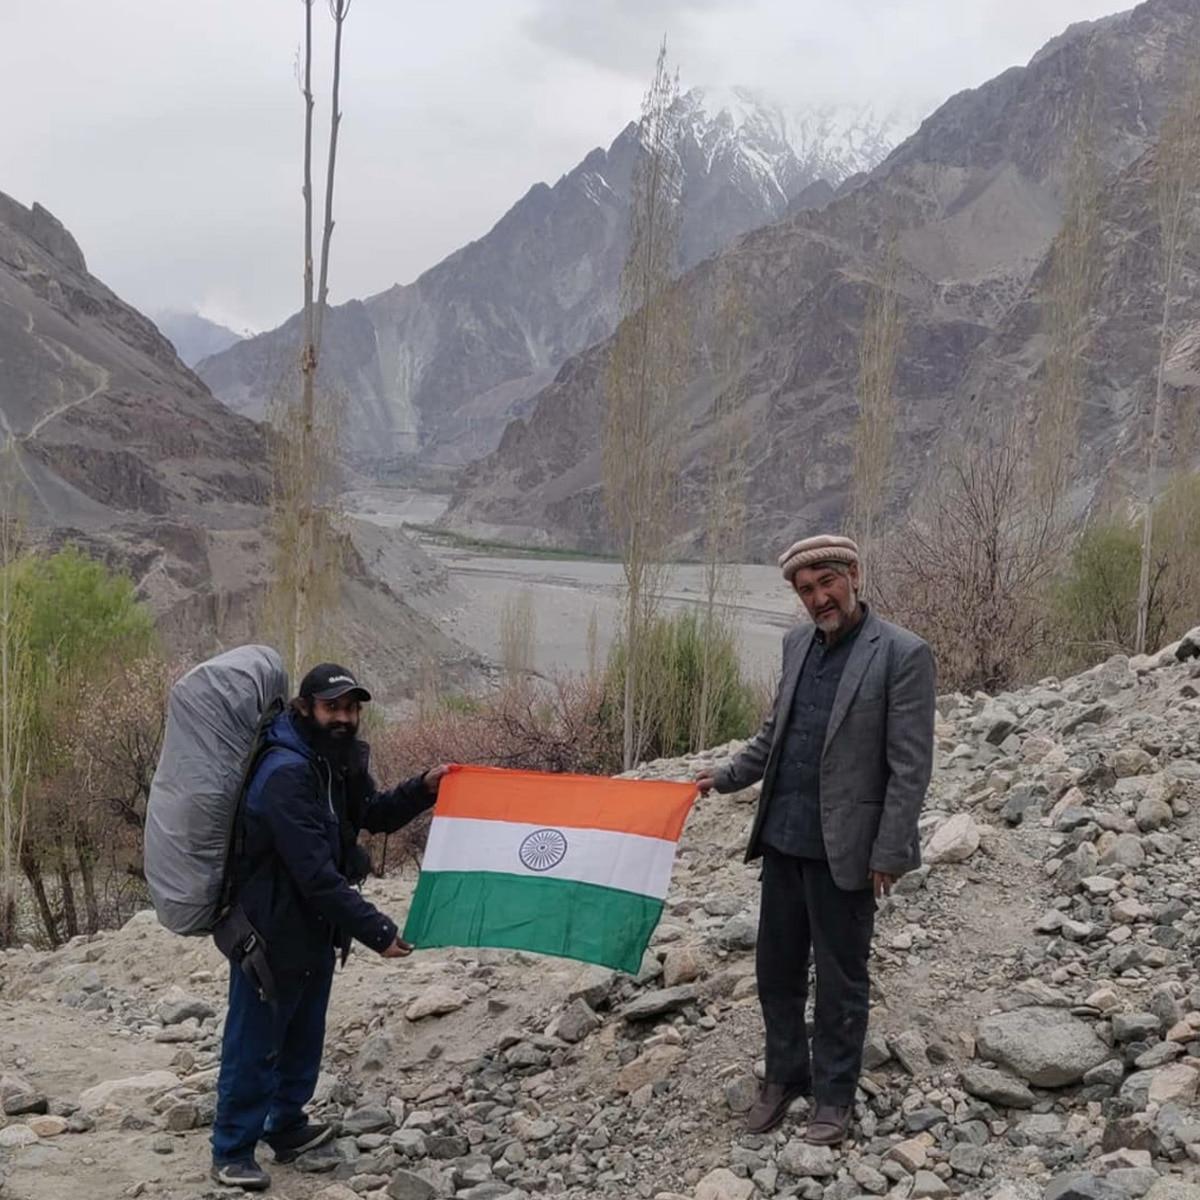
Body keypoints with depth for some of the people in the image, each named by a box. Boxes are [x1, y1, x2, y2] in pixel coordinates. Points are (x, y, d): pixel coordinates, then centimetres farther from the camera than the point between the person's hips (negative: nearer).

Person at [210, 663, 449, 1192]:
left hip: (316, 928, 9)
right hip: (273, 929, -9)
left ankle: (287, 1127, 36)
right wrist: (376, 930, -29)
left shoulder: (341, 762, 3)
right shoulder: (285, 774, -26)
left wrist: (422, 789, 2)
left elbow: (373, 815, 20)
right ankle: (232, 1150, 17)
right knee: (254, 1043, 3)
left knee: (303, 1036, 20)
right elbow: (315, 872, -30)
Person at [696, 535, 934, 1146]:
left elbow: (910, 765, -13)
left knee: (840, 979, 8)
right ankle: (784, 1075, 34)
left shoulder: (902, 654, -12)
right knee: (777, 966, 16)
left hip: (842, 848, -6)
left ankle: (834, 1094, 25)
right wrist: (727, 776, 14)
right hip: (782, 838, 6)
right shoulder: (797, 643, 8)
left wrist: (889, 854, -13)